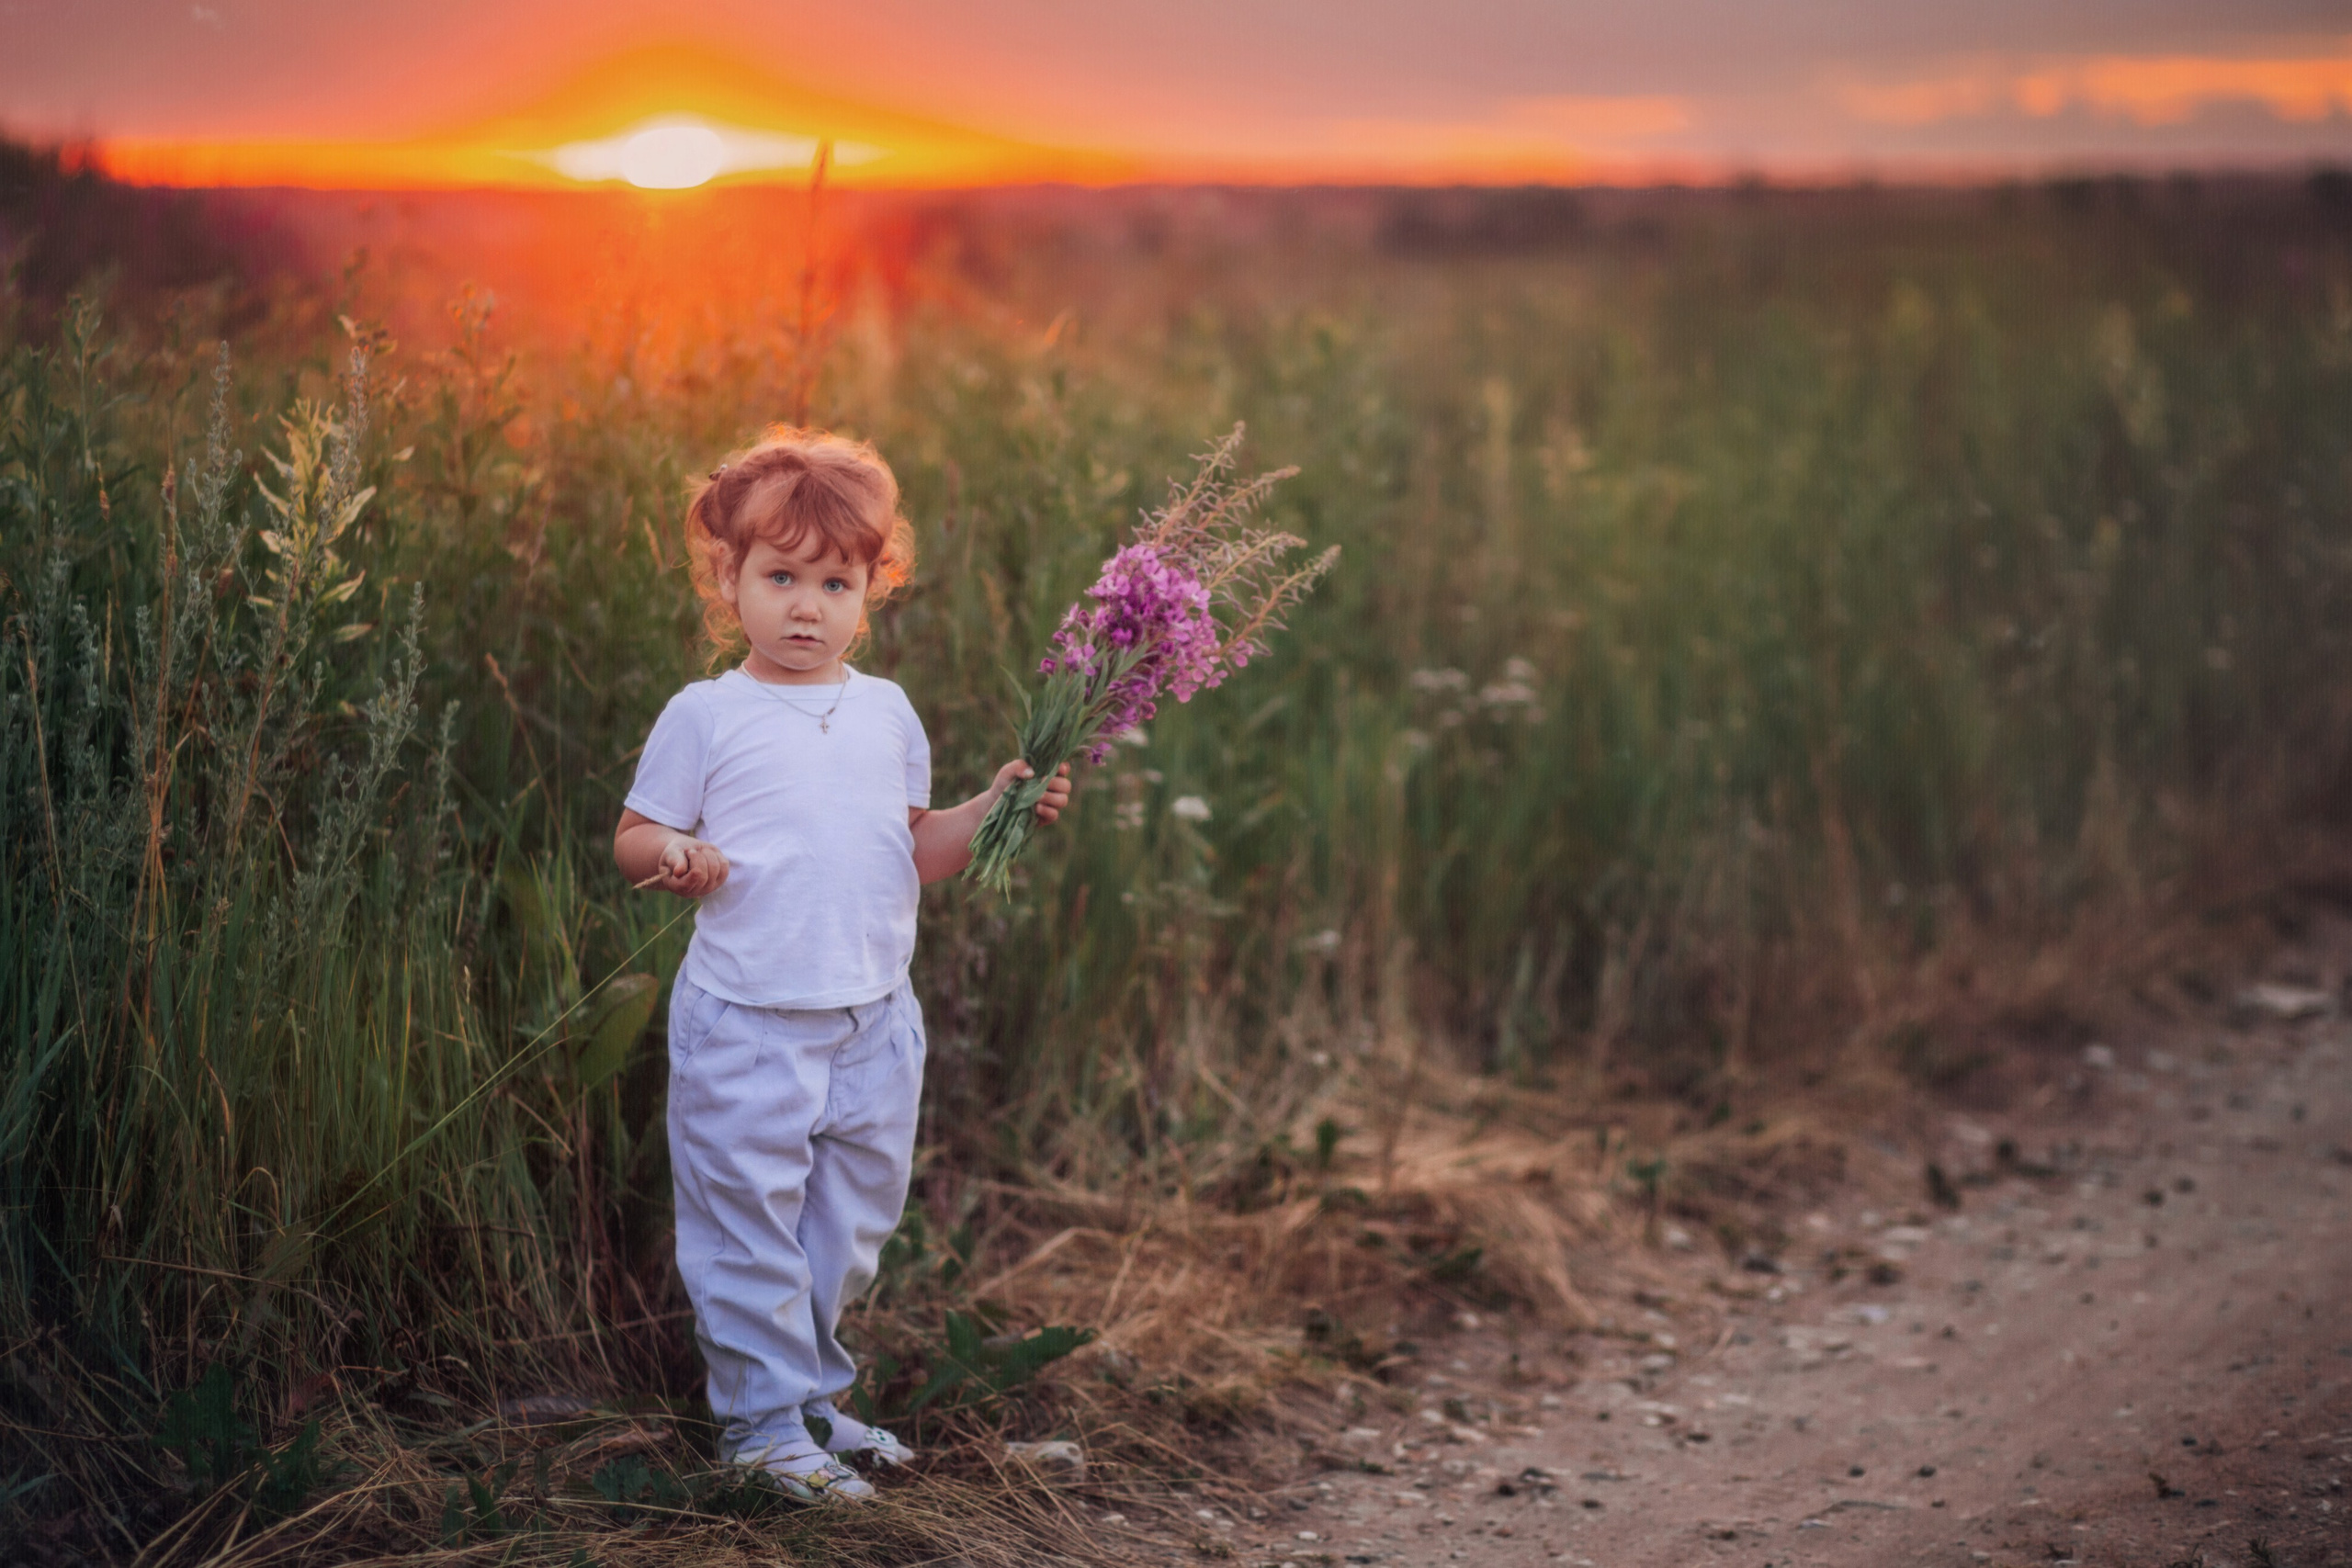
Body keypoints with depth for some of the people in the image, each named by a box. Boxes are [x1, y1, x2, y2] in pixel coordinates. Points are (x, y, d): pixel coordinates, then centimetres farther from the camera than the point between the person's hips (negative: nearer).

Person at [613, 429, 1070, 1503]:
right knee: (749, 1225, 0)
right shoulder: (707, 716, -5)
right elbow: (635, 833, -1)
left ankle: (809, 1386, 32)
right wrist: (673, 858, -23)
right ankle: (764, 1418, 12)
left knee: (850, 1226, 15)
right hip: (745, 1023, -5)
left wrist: (993, 811, 1)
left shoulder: (887, 713, 9)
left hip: (873, 1022, 5)